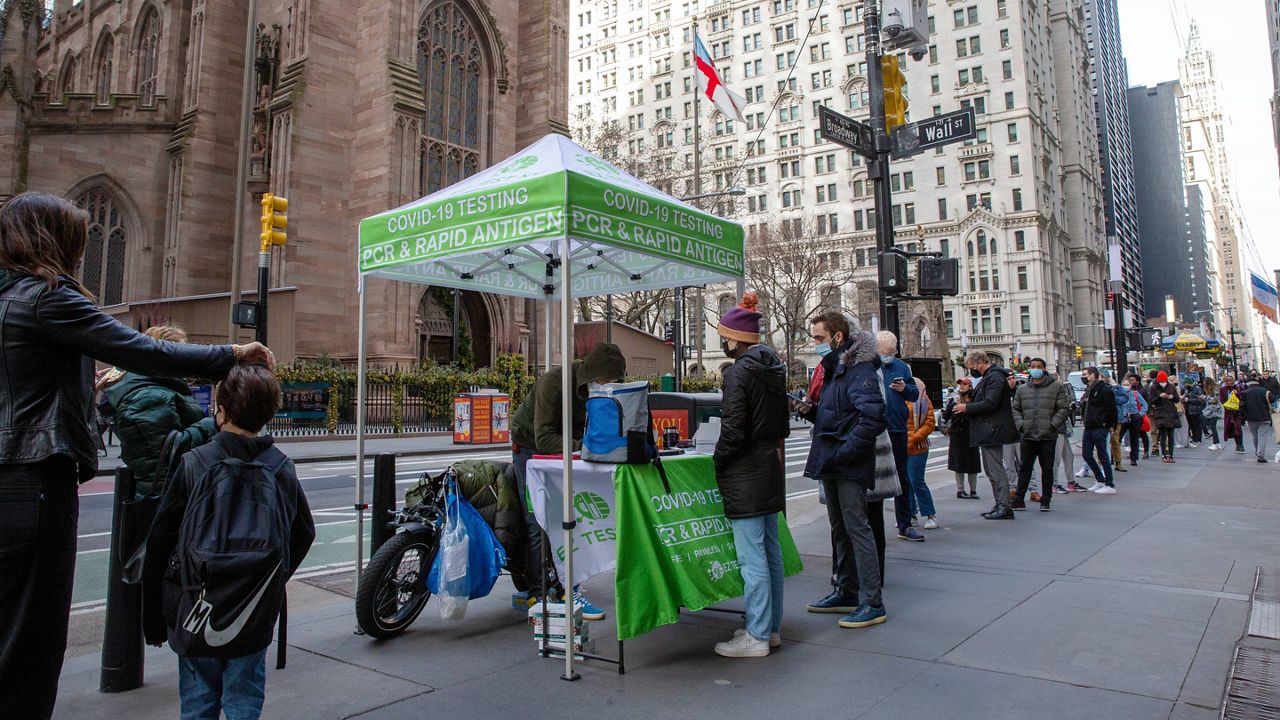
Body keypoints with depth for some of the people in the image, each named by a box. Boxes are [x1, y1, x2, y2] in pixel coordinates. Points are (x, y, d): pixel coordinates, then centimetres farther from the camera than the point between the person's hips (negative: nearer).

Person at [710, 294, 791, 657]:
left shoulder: (739, 372, -16)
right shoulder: (774, 369, 11)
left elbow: (733, 430, -20)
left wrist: (716, 463, -7)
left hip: (746, 474, -10)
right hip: (771, 467, 10)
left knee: (752, 557, -3)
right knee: (771, 552, 15)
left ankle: (757, 636, 5)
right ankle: (772, 627, 26)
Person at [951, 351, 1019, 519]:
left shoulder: (995, 377, -15)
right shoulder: (988, 377, 18)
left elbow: (990, 403, -23)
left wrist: (967, 407, -13)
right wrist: (966, 406, 10)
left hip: (992, 431, -11)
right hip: (987, 432, 11)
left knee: (996, 469, -8)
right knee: (991, 469, 14)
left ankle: (1004, 507, -5)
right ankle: (1000, 505, 19)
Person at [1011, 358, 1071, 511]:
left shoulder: (1057, 387, 1)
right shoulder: (1022, 389, 11)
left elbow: (1064, 408, -2)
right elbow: (1016, 409, 16)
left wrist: (1053, 424, -10)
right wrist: (1020, 424, 0)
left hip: (1048, 437, -2)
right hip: (1027, 436, 3)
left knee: (1047, 469, 6)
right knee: (1024, 468, 5)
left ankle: (1045, 501, 15)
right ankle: (1019, 500, 9)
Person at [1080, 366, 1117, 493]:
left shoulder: (1105, 390, -12)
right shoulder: (1089, 389, 15)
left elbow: (1111, 409, -15)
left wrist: (1110, 424, -13)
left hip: (1100, 427, -9)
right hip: (1089, 427, 9)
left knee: (1103, 456, -3)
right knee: (1086, 454, 10)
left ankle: (1110, 485, 5)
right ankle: (1100, 480, 22)